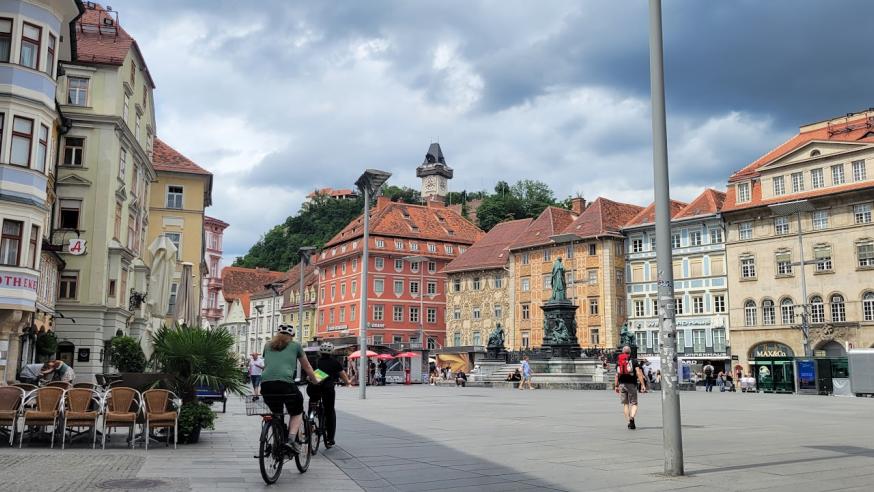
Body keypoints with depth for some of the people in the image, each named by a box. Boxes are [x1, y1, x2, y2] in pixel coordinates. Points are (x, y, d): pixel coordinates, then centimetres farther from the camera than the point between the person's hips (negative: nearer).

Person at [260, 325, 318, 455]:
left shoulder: (268, 346, 26)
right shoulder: (295, 345, 18)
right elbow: (307, 368, 27)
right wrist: (315, 381, 43)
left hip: (266, 384, 3)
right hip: (285, 383, -3)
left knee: (276, 414, 23)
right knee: (297, 413, 16)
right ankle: (291, 440, -4)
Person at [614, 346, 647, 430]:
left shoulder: (618, 361, 10)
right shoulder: (633, 361, 1)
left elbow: (617, 375, 10)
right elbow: (639, 373, -7)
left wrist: (616, 386, 17)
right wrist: (643, 385, -6)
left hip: (622, 384, 2)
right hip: (631, 384, -2)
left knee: (625, 404, 11)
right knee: (634, 403, 4)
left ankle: (629, 422, 8)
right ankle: (632, 418, -22)